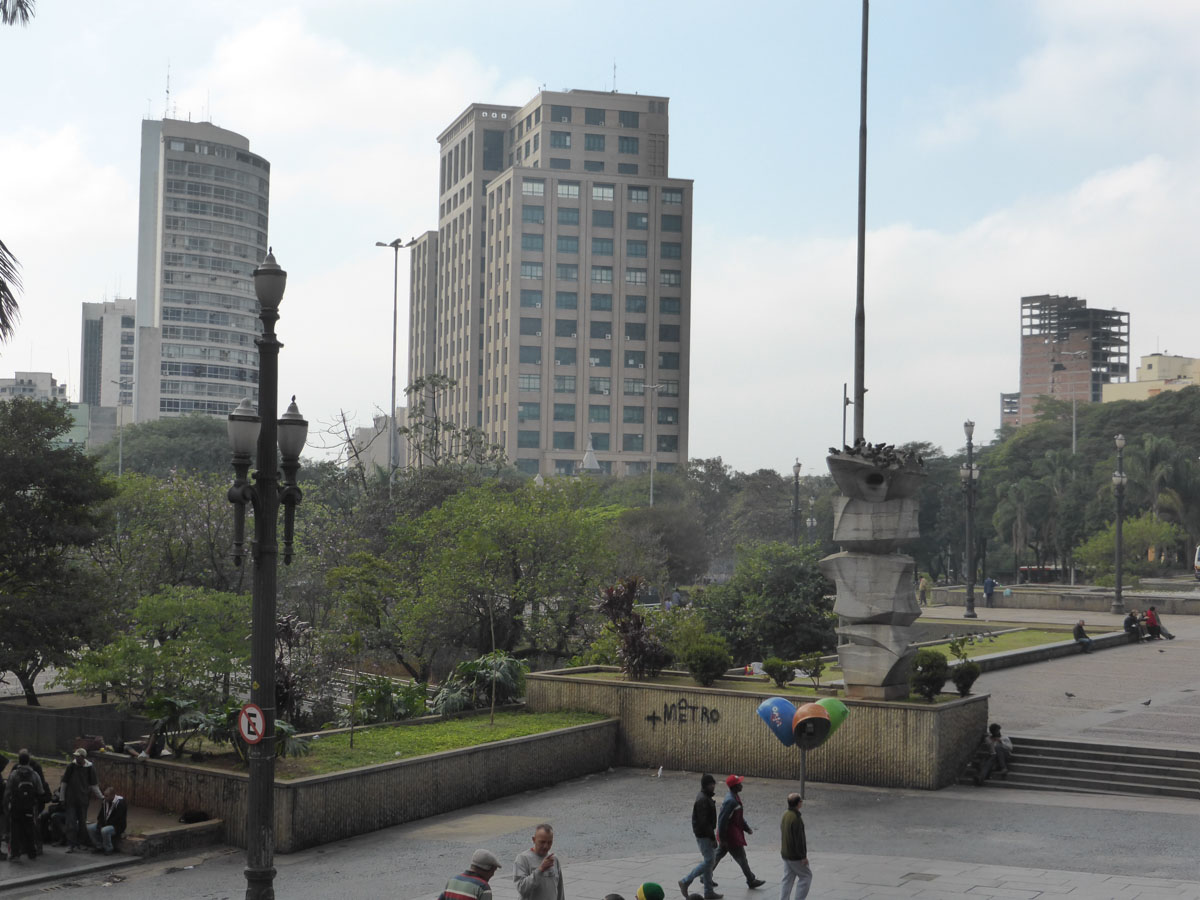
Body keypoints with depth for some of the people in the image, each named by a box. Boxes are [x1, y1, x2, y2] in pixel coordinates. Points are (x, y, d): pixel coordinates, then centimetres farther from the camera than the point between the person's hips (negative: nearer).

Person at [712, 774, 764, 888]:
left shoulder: (736, 797, 7)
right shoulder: (730, 801, -26)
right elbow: (722, 819, -25)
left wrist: (747, 827, 15)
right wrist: (722, 838, -21)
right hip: (731, 836, -10)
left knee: (719, 854, 18)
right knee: (741, 857, 4)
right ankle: (751, 880, 16)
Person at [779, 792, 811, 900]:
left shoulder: (785, 815, 6)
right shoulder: (796, 818, -24)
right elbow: (799, 839, -23)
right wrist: (803, 856, -16)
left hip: (785, 854, 9)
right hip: (795, 856, -9)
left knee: (787, 878, 14)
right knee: (806, 876, 5)